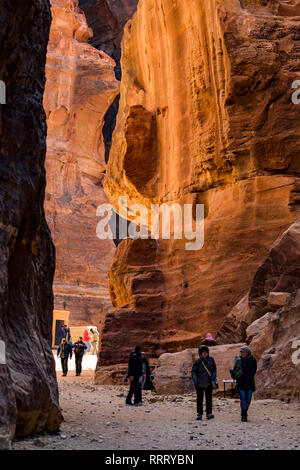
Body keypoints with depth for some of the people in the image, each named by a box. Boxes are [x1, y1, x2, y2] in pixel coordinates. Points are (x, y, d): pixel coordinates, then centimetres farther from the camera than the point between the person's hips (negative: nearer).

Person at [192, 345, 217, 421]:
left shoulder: (211, 360, 2)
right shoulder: (198, 362, -6)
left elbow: (214, 369, 13)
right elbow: (193, 371, -3)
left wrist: (213, 375, -4)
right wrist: (195, 379, -17)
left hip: (208, 383, 2)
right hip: (199, 383, -2)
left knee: (209, 398, 1)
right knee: (199, 399, 5)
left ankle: (209, 413, 6)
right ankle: (199, 414, 11)